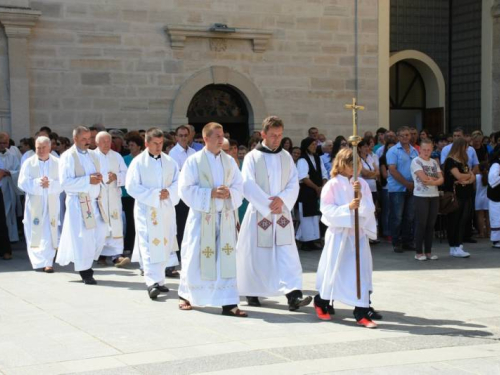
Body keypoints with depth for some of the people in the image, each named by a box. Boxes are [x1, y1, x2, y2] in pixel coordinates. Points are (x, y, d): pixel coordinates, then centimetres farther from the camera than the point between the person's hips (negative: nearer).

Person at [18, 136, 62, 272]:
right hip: (34, 203, 0)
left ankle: (48, 262, 2)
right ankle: (39, 261, 11)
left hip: (51, 203, 0)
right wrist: (38, 182, -19)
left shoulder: (57, 163, 0)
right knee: (35, 233, 2)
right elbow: (23, 182, -6)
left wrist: (50, 183, -22)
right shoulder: (29, 163, 2)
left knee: (50, 233, -2)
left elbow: (62, 183, -6)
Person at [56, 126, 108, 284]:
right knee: (83, 236, -4)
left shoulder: (92, 156, 14)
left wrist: (99, 178, -2)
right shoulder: (68, 157, -8)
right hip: (78, 202, -7)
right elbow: (65, 182, -17)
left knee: (101, 232, 6)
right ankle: (85, 271, 7)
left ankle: (88, 263, 25)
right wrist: (88, 180, -21)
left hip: (94, 201, 7)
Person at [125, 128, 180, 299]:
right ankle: (152, 282, -17)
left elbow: (178, 182, 9)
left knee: (164, 245, 7)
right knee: (149, 246, -12)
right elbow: (132, 186, -9)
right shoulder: (138, 162, -5)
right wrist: (154, 195, -13)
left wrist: (169, 192, -11)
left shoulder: (169, 162, 8)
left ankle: (159, 280, 18)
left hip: (166, 209, 5)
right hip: (146, 209, -5)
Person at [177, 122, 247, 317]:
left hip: (225, 217, 3)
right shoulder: (194, 161, -4)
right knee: (196, 257, 5)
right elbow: (186, 188, -9)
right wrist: (211, 193, -18)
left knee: (226, 259, -2)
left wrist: (229, 193, -14)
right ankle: (185, 295, 26)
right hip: (202, 216, -3)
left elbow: (239, 186, 8)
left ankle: (228, 303, -2)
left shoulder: (229, 161, 8)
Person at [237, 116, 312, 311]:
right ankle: (252, 293, 22)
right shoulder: (252, 157, -3)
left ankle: (293, 295, -15)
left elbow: (294, 183, 5)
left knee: (287, 254, -8)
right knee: (256, 255, 5)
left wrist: (282, 199, -13)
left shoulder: (286, 157, 9)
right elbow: (249, 186, -11)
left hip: (282, 213, 3)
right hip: (259, 213, -3)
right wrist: (268, 204, -16)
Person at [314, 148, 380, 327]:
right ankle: (322, 302, 30)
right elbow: (327, 210, -13)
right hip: (339, 233, -3)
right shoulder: (332, 185, -8)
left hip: (358, 233, 3)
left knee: (361, 271, -1)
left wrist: (361, 196, -19)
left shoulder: (362, 184, 2)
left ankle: (362, 310, 1)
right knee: (334, 270, 7)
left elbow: (370, 209, -2)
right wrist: (348, 208, -23)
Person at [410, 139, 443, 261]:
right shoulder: (416, 161, -4)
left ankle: (428, 252, 11)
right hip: (421, 196, -5)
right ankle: (419, 252, 3)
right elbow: (423, 178, -15)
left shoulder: (434, 162, 14)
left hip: (434, 196, 5)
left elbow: (441, 179, 5)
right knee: (421, 224, -3)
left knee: (431, 224, 5)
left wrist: (431, 181, -14)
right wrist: (435, 178, -2)